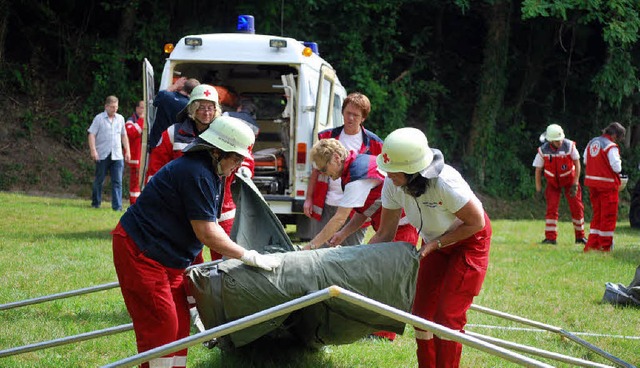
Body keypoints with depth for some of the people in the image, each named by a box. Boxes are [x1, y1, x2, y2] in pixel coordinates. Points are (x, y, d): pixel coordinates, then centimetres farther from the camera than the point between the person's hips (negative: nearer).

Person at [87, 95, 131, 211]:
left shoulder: (120, 119, 13)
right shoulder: (99, 118, -1)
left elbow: (124, 136, 21)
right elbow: (92, 135, -5)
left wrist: (127, 151, 15)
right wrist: (93, 150, -14)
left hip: (117, 156, 3)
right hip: (102, 155, -3)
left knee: (117, 181, -5)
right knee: (99, 180, 7)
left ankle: (117, 206, -6)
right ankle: (95, 203, 21)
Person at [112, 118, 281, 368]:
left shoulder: (212, 174, 11)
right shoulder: (196, 174, -23)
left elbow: (210, 226, 18)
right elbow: (207, 234, -23)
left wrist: (239, 256, 12)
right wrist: (249, 257, -16)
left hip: (168, 258, 11)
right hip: (140, 253, -11)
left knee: (179, 323, 10)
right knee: (161, 325, -11)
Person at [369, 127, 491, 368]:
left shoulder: (444, 183, -38)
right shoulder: (393, 184, -20)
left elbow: (476, 222, -23)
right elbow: (384, 235, -9)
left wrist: (435, 244, -23)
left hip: (470, 240, -6)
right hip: (434, 242, 6)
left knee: (447, 317, -10)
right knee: (422, 313, 6)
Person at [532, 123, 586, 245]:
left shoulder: (569, 146, -20)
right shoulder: (543, 150, -18)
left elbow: (577, 163, -9)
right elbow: (538, 169, -7)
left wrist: (575, 184, -12)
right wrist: (538, 188, -6)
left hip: (569, 180, 0)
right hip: (553, 182, 0)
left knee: (577, 208, 1)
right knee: (551, 209, -8)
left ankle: (580, 236, 14)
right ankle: (550, 237, -4)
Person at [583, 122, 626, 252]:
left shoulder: (591, 143, 8)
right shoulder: (611, 147, -16)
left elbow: (586, 162, 17)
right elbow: (616, 167, -17)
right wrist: (619, 162, 3)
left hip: (592, 183, 7)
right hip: (607, 185, -7)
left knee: (597, 214, 16)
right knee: (609, 215, 3)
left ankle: (592, 244, 14)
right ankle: (605, 245, 8)